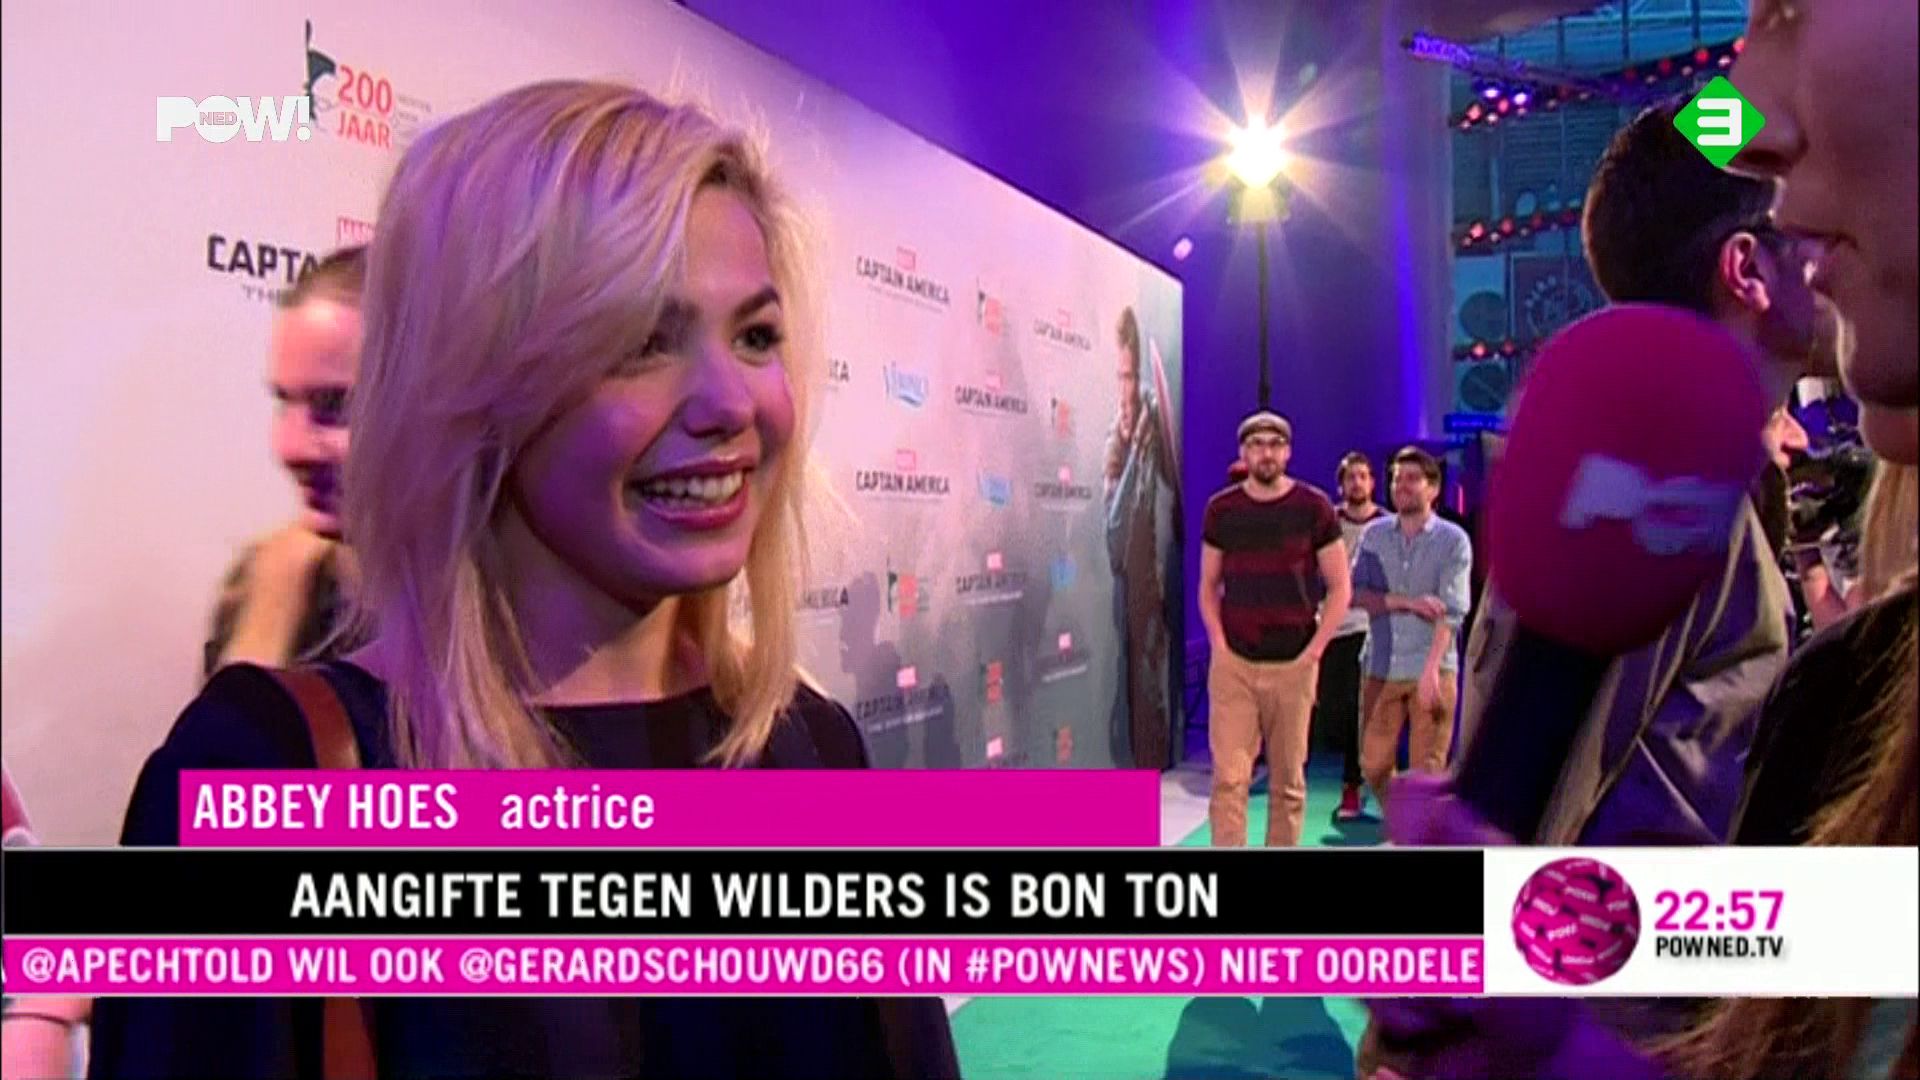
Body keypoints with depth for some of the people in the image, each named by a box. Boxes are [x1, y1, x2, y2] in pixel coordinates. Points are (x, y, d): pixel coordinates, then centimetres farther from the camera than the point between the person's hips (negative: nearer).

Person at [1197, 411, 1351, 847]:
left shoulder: (1314, 507, -1)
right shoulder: (1221, 509, 4)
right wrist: (1219, 644, -1)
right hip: (1233, 664, 1)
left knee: (1288, 780, 7)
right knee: (1229, 777, -4)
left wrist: (1313, 652, -5)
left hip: (1293, 665, -1)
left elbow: (1339, 589, 2)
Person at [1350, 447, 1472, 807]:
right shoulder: (1374, 534, 7)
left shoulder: (1453, 540, -3)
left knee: (1427, 770, -2)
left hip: (1433, 670, -3)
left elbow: (1451, 611, -11)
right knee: (1374, 766, 8)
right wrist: (1408, 602, -15)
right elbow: (1355, 593, -1)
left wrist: (1431, 669, -22)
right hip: (1381, 667, 3)